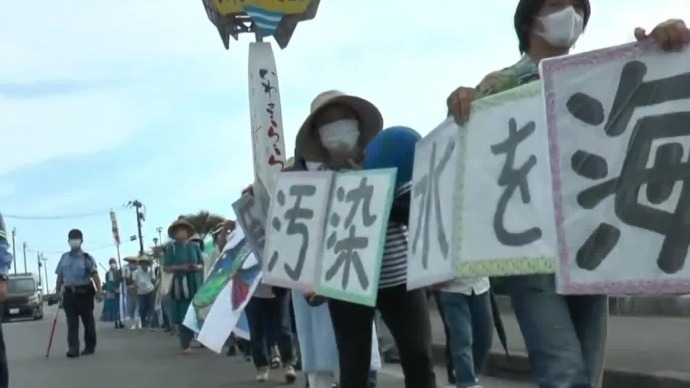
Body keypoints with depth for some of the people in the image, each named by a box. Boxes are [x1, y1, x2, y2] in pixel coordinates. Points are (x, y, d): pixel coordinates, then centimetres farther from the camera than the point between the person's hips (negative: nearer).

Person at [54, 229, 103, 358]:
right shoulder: (64, 258, 8)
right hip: (69, 293, 3)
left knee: (88, 321, 7)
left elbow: (95, 275, -13)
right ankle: (73, 348, -7)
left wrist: (99, 291, -24)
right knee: (72, 322, -3)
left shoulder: (87, 258, -4)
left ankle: (90, 347, 18)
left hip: (84, 292, -3)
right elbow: (60, 277, 13)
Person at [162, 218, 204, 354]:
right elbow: (166, 268, -1)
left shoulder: (195, 247, 8)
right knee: (182, 315, -5)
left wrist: (197, 267, -10)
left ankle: (189, 340, 13)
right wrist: (180, 267, -14)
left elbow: (202, 265, 13)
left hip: (195, 284, 3)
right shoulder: (171, 248, 1)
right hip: (180, 284, -3)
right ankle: (185, 345, -2)